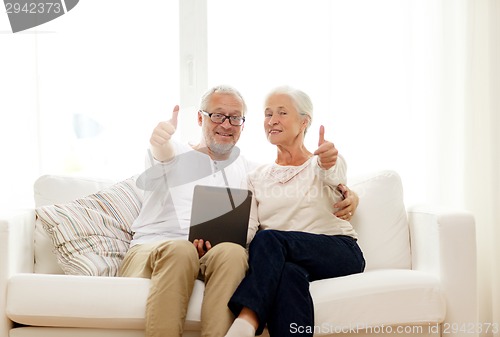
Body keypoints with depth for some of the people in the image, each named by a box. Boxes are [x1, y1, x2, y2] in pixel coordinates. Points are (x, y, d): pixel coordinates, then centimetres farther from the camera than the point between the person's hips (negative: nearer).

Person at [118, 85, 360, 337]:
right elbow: (164, 155, -12)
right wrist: (161, 144, -39)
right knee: (179, 249, -38)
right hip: (149, 250, -1)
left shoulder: (250, 172, 24)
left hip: (211, 259, 2)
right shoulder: (177, 154, 14)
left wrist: (346, 194, -2)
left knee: (232, 252, -34)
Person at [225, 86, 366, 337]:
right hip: (281, 258, 2)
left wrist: (329, 165, -43)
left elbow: (336, 186, -17)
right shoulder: (257, 177, 19)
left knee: (268, 239, -31)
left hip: (339, 253, -2)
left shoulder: (320, 164, 9)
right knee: (288, 273, -36)